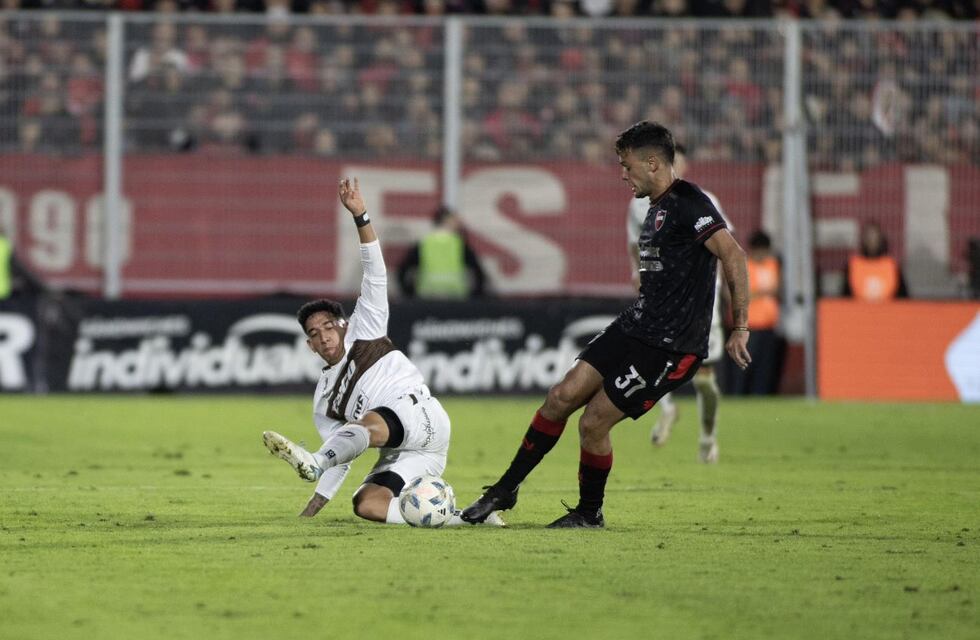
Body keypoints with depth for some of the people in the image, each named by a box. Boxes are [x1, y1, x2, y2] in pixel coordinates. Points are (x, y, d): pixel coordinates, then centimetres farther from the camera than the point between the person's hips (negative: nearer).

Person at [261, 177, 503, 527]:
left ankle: (314, 461, -67)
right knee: (366, 504, -23)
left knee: (370, 424, -37)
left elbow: (375, 275, 8)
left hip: (422, 417, -6)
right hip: (398, 456, 6)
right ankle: (465, 518, -20)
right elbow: (343, 458, 29)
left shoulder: (363, 333, 17)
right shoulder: (324, 402, 28)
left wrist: (360, 216, -4)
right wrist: (313, 507, 20)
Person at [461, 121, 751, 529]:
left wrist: (740, 329, -25)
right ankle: (505, 490, 10)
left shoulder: (688, 204, -15)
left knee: (593, 422, -7)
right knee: (562, 396, 1)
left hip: (670, 346, -9)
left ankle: (589, 512, 15)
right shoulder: (658, 208, 16)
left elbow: (732, 255, -24)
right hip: (634, 326, 9)